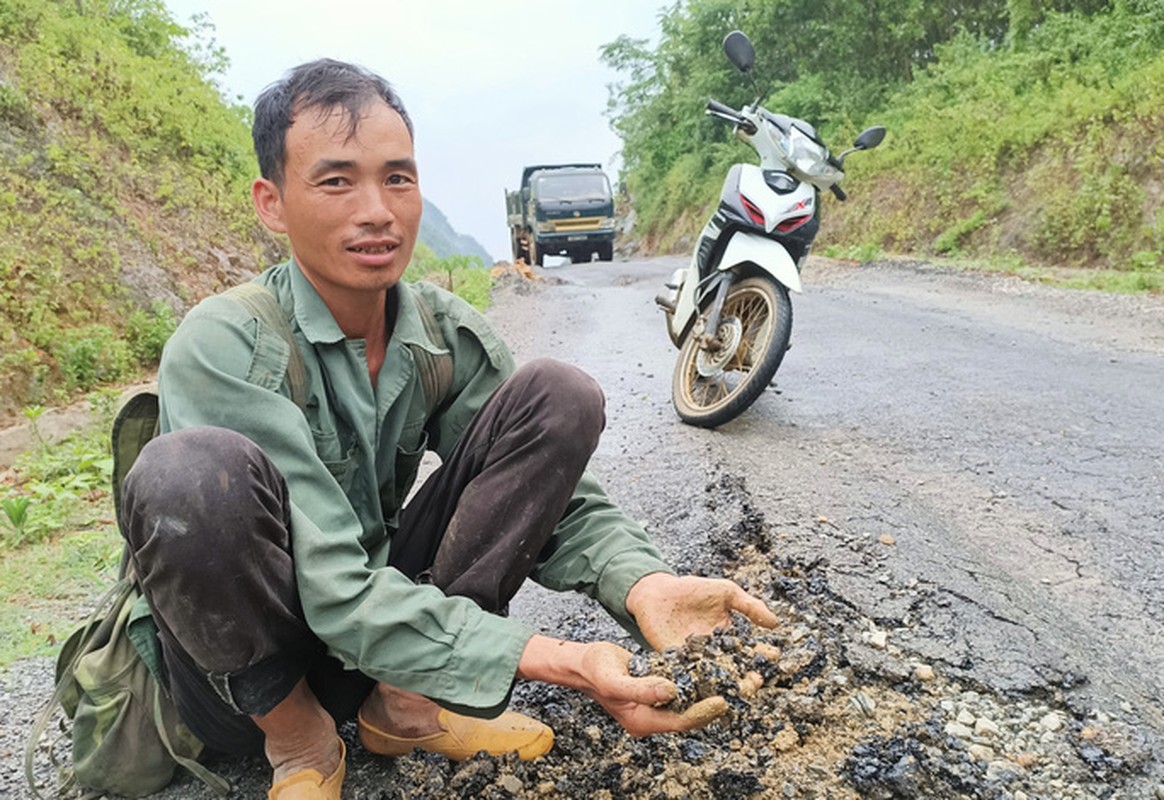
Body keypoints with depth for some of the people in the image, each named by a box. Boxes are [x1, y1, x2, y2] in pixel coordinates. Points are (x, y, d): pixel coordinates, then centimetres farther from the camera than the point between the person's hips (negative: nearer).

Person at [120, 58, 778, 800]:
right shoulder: (222, 349, -24)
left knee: (558, 395, -13)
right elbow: (334, 591, -30)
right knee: (192, 470, -37)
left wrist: (646, 586, -32)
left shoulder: (451, 335, -7)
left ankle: (407, 703, -5)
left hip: (388, 622, 4)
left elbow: (551, 485, -10)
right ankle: (298, 737, -7)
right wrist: (561, 661, -38)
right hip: (244, 667, -3)